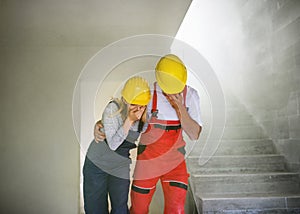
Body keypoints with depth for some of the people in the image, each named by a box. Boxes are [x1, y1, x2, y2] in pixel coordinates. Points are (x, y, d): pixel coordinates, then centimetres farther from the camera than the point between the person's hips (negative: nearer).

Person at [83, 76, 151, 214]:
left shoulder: (144, 114, -11)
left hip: (121, 168, 3)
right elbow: (113, 144, -25)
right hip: (97, 163, -3)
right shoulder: (113, 108, -24)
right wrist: (129, 120, -31)